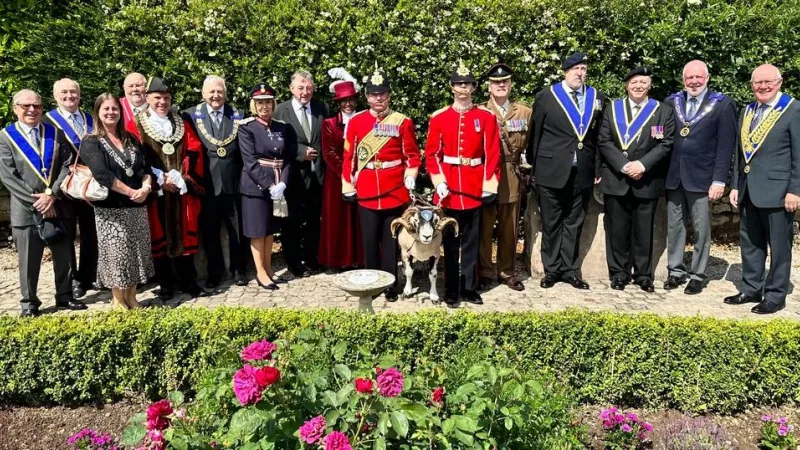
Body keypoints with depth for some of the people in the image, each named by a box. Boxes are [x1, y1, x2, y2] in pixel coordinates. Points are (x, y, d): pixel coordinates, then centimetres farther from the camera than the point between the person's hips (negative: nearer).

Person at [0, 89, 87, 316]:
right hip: (26, 209, -2)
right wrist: (36, 201, -13)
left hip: (59, 206, 3)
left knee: (64, 256, 10)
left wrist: (52, 194, -13)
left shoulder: (56, 133, 8)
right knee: (29, 260, 5)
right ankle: (29, 302, 20)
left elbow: (68, 166, 0)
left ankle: (64, 296, 25)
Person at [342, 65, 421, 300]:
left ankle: (391, 285, 19)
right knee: (370, 241, 9)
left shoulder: (403, 122, 0)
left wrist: (410, 178, -8)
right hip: (366, 191, 1)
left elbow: (412, 155, 5)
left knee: (391, 241, 7)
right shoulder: (356, 121, 3)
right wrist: (348, 186, 2)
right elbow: (349, 156, 5)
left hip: (395, 191, -1)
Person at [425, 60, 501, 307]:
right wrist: (439, 181, -9)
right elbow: (431, 153, 1)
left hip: (475, 188, 0)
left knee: (471, 240, 9)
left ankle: (470, 288, 21)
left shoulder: (486, 116, 1)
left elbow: (492, 154, 0)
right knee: (450, 241, 7)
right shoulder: (439, 117, 1)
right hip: (448, 187, 0)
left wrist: (489, 185, -6)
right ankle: (451, 290, 17)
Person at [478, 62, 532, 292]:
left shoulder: (525, 112, 8)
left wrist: (515, 157, 6)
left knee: (509, 229, 9)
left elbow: (528, 144, 16)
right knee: (484, 227, 2)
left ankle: (507, 272, 21)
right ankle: (484, 272, 13)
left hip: (512, 178, 2)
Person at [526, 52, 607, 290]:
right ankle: (551, 270, 18)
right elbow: (535, 134, 1)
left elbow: (599, 137, 9)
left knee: (574, 224, 10)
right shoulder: (546, 96, 0)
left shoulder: (597, 98, 8)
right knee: (551, 224, 7)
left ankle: (570, 270, 20)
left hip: (583, 172, 3)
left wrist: (597, 169, 6)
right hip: (551, 170, -2)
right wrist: (534, 168, 1)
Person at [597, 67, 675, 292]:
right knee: (617, 230, 5)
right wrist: (624, 166, -12)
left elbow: (666, 144, -2)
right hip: (616, 180, 1)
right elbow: (604, 142, 0)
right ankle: (618, 273, 15)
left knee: (644, 231, 5)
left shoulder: (663, 112, 6)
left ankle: (643, 275, 15)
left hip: (647, 182, -1)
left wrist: (642, 164, -15)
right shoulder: (612, 109, 9)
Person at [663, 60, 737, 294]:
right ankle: (676, 270, 22)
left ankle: (697, 275, 15)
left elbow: (726, 146, -6)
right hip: (673, 176, 3)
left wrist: (719, 180, -11)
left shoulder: (723, 105, -2)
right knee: (674, 227, 10)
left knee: (701, 229, 5)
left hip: (702, 177, -3)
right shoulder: (672, 102, 7)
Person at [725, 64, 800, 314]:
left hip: (776, 191, -7)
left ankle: (775, 296, 14)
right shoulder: (746, 112, 14)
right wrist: (735, 186, 12)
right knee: (750, 243, 14)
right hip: (748, 191, 7)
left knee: (778, 246, 4)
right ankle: (751, 289, 26)